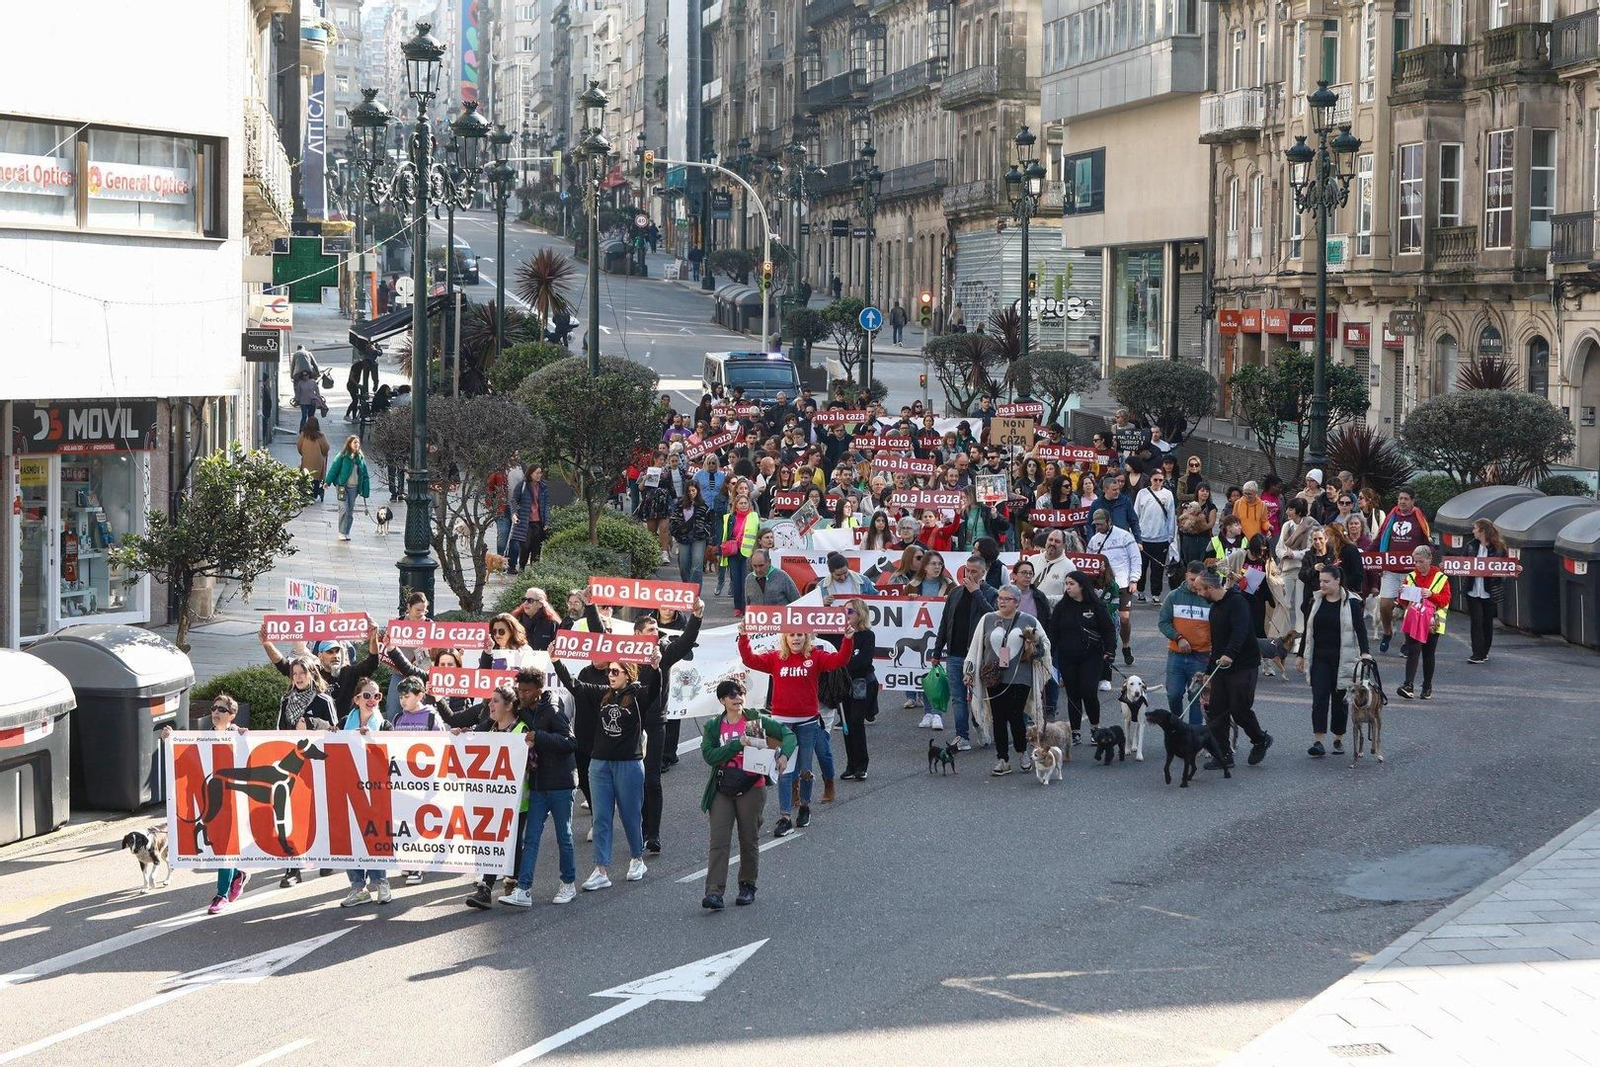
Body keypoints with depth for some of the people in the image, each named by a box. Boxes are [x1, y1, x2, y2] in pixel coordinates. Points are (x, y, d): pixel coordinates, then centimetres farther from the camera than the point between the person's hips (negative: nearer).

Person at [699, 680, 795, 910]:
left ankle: (747, 886, 25)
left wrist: (784, 755, -19)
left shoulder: (757, 721, 2)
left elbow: (788, 735, 0)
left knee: (748, 841, 9)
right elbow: (709, 756, -10)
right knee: (718, 842, -9)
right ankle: (714, 892, -15)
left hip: (751, 788, 0)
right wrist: (739, 743, -18)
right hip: (722, 791, 0)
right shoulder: (713, 727, 4)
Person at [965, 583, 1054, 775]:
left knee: (1016, 716, -8)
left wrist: (1034, 646, -8)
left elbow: (1045, 644, 14)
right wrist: (969, 671, 8)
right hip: (994, 678, 2)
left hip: (1020, 678, -2)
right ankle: (1002, 760, 10)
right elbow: (976, 647, 12)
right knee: (998, 718, 2)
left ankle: (1023, 751, 17)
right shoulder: (987, 620, 9)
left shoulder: (1029, 621, 5)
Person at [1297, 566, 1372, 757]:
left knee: (1340, 700, 7)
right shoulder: (1316, 602, 7)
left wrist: (1364, 652, -21)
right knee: (1319, 699, -7)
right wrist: (1302, 655, 15)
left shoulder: (1351, 603, -5)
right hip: (1319, 659, 3)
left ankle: (1339, 740, 19)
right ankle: (1318, 742, -12)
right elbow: (1308, 630, 14)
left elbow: (1360, 628, -8)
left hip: (1342, 660, -3)